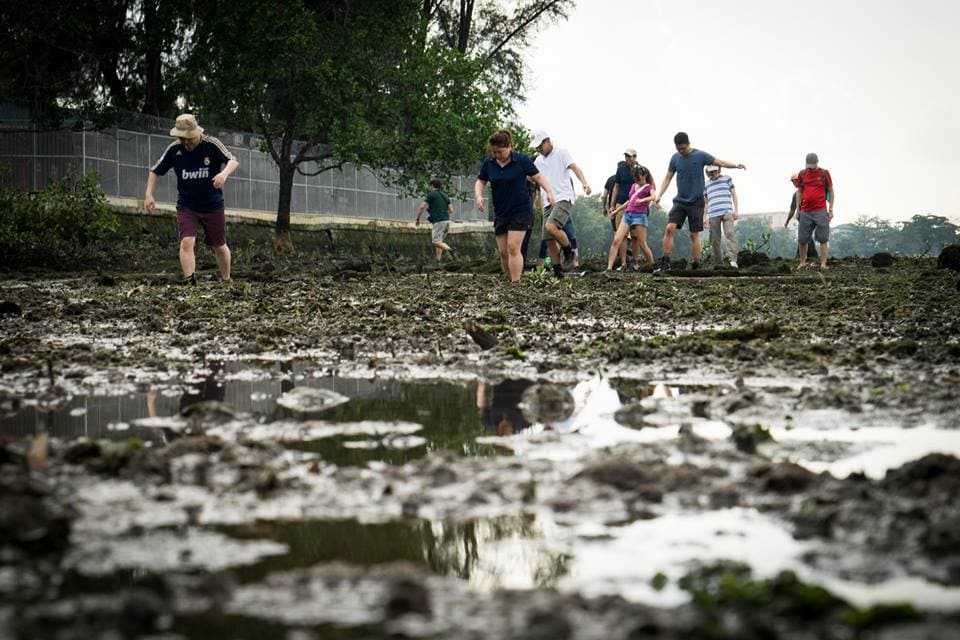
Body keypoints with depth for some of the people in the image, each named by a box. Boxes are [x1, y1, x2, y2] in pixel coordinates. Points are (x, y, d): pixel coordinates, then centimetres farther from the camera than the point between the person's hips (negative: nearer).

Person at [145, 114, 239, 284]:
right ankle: (189, 282, -23)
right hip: (186, 206, 1)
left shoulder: (212, 145, -14)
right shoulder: (174, 149, -7)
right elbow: (155, 171, 3)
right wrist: (149, 195, -8)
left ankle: (226, 281, 33)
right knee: (187, 242, -20)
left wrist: (224, 173, -44)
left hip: (213, 206, -1)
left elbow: (233, 161, -22)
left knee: (219, 246, 12)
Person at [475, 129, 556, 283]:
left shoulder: (522, 160, -10)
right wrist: (478, 196, -9)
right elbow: (480, 182, 11)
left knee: (513, 248, -15)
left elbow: (538, 177, -5)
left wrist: (549, 192, -20)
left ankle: (516, 284, -13)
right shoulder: (489, 163, 1)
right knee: (503, 251, 5)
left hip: (521, 211, -5)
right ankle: (511, 281, 18)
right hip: (500, 213, 5)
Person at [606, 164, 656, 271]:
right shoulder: (634, 186, 22)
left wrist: (642, 200, -34)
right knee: (616, 240, -10)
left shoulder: (648, 187, 4)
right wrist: (617, 210, 39)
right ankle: (609, 268, -15)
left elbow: (653, 197, -17)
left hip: (639, 215, -6)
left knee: (642, 244, -6)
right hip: (627, 214, 6)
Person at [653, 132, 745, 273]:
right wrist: (659, 196, -2)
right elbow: (667, 178, 9)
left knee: (694, 235, -2)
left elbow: (721, 163, -5)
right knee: (670, 228, -14)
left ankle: (696, 266, 6)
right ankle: (665, 264, -11)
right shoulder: (675, 158, 5)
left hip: (696, 202, -3)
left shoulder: (700, 156, -4)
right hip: (680, 201, 3)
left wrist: (736, 165, -22)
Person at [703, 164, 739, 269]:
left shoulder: (727, 179, 14)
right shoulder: (706, 185, 21)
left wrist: (736, 210, 1)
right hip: (713, 214, 3)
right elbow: (705, 202, 24)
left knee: (729, 234, -20)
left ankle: (732, 260, -30)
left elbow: (734, 195, 12)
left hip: (727, 212, -3)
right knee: (714, 240, -3)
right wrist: (704, 217, 15)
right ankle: (718, 263, 3)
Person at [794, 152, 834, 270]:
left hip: (821, 211, -3)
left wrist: (831, 209, -1)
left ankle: (823, 264, -3)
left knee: (823, 239, -4)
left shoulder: (824, 173, 3)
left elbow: (831, 191, 6)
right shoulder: (802, 174, 10)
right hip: (805, 212, 3)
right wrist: (798, 210, 10)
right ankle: (802, 262, 17)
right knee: (802, 239, 4)